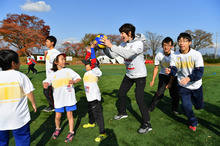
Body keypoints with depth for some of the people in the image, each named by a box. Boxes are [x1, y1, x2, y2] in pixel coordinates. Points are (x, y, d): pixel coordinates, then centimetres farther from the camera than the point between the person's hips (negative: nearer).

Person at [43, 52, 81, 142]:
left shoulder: (68, 71, 1)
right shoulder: (53, 74, 1)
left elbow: (78, 78, 1)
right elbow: (46, 81, -10)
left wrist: (74, 81, -19)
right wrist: (45, 84, -34)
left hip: (69, 98, -1)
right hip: (58, 99, 1)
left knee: (69, 115, 7)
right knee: (57, 116, 10)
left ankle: (71, 132, 26)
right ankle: (57, 129, 40)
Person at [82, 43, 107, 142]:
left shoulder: (96, 72, -16)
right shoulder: (87, 72, 7)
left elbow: (93, 62, -28)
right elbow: (87, 60, 14)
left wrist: (92, 50, -22)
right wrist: (89, 51, 5)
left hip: (95, 98, -10)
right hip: (89, 97, 10)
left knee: (97, 114, -8)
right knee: (90, 111, 29)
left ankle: (102, 133, -1)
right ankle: (91, 123, 54)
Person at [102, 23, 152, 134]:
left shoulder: (139, 43, -23)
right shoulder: (124, 44, 0)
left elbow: (127, 54, -39)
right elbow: (113, 55, -1)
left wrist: (111, 46, -37)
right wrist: (105, 48, -16)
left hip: (140, 75, -8)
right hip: (129, 74, 8)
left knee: (139, 99, -13)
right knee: (121, 93, 15)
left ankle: (147, 124, 3)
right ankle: (122, 112, 39)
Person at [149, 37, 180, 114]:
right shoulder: (159, 55, -16)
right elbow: (156, 68, -2)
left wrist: (170, 83, -17)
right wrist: (153, 80, -1)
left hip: (173, 76, 0)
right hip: (163, 76, 0)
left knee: (175, 94, -1)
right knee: (159, 93, -12)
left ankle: (174, 109, 24)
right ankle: (151, 108, 5)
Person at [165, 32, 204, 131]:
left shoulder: (196, 55, -18)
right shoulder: (174, 56, -11)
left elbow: (199, 72, -22)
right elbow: (174, 69, -15)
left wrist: (189, 78, -39)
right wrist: (169, 71, -40)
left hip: (196, 85, 0)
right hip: (183, 86, 1)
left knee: (199, 106, 17)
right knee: (186, 106, -3)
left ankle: (194, 98, 55)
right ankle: (193, 122, 26)